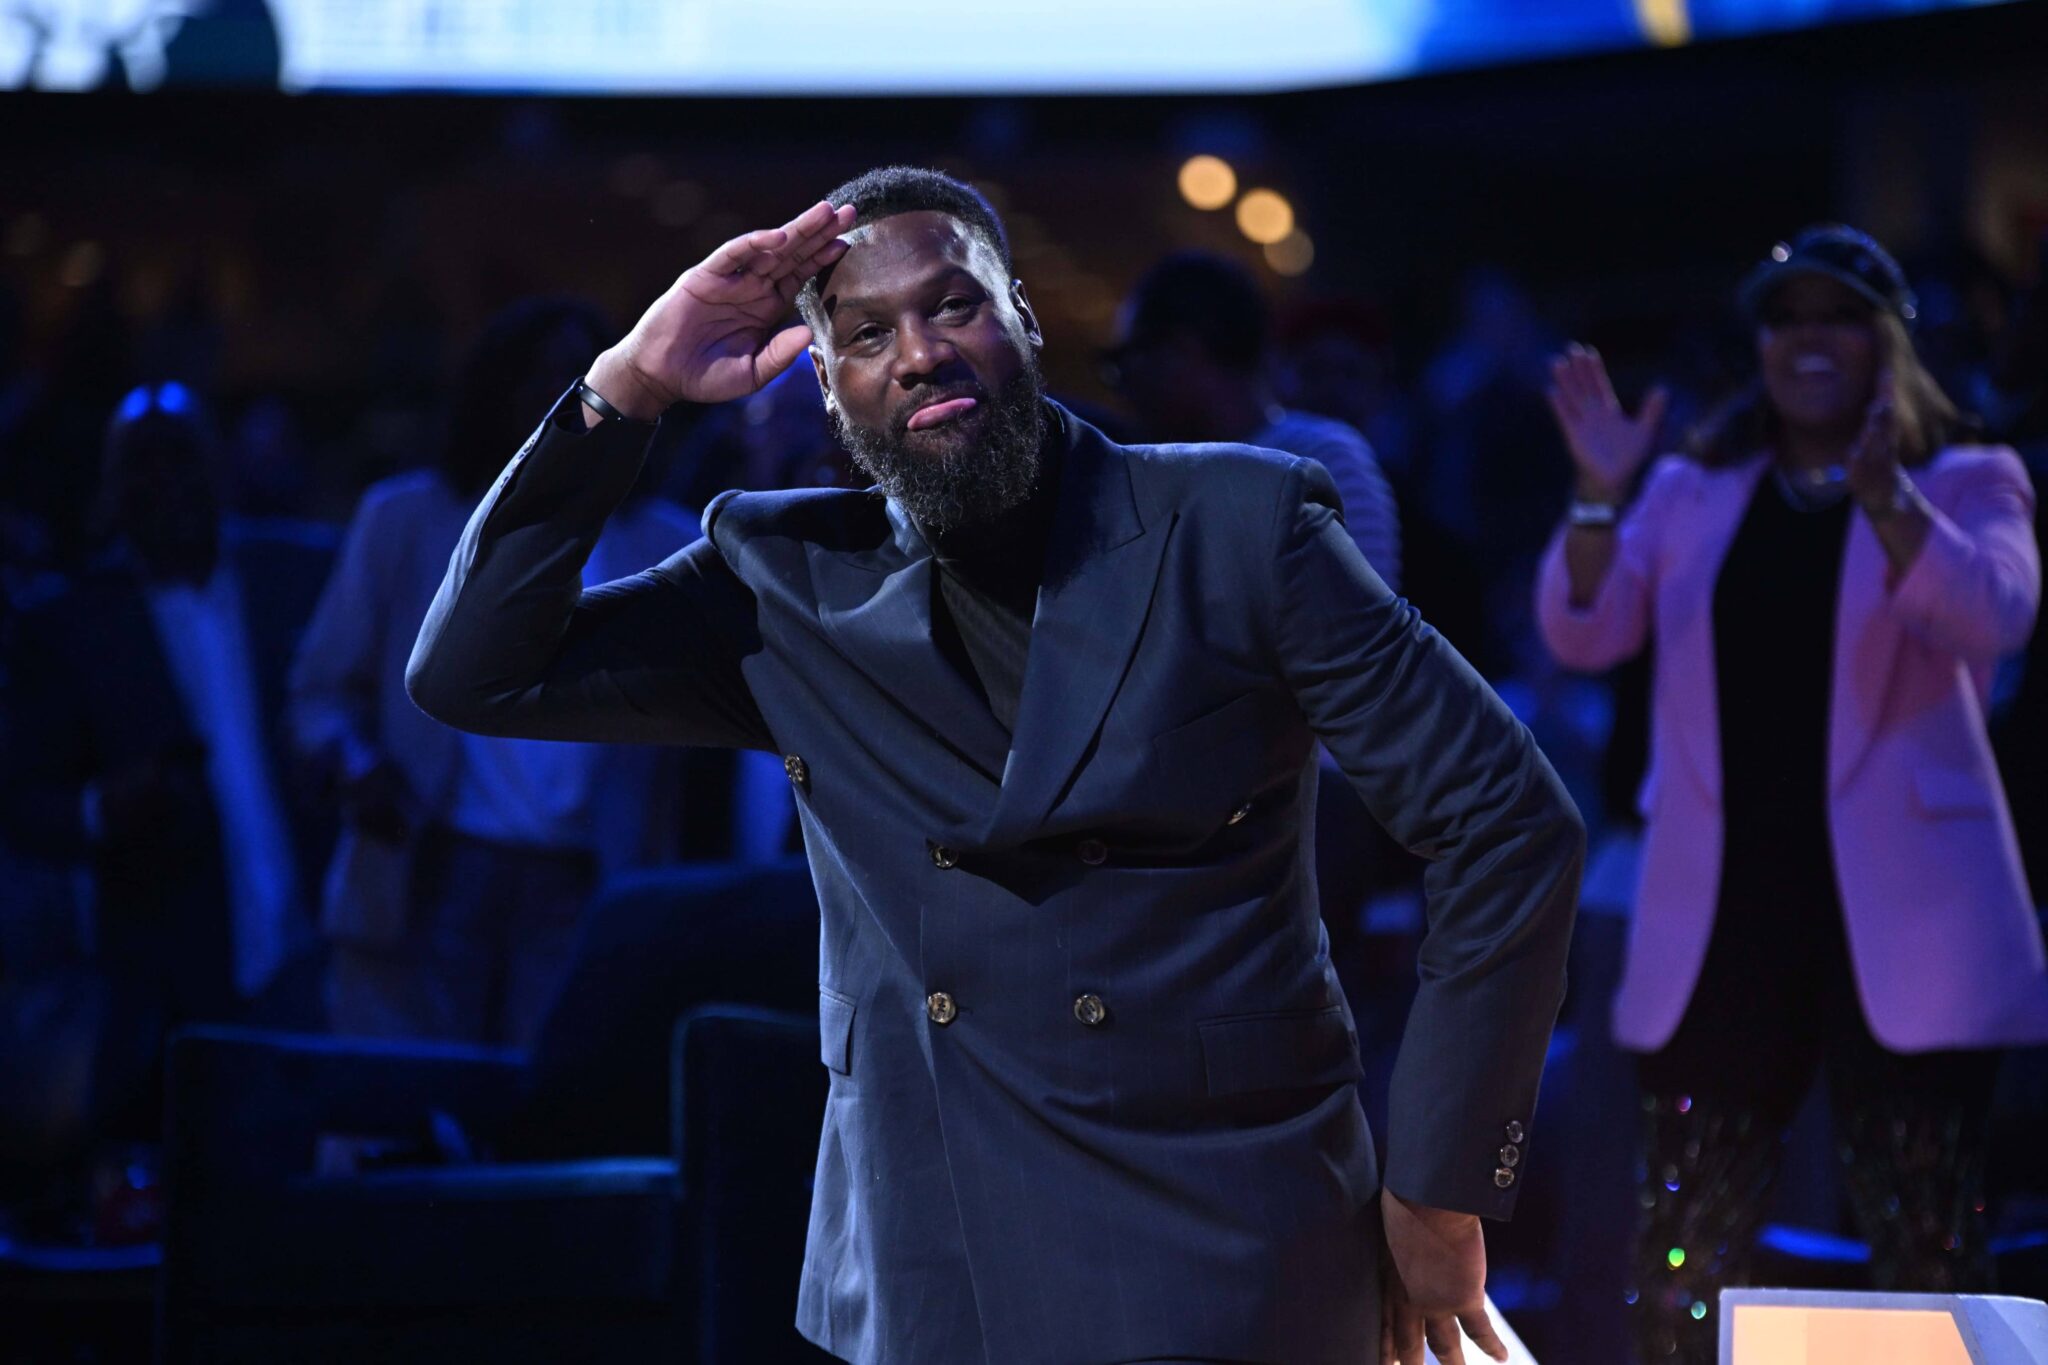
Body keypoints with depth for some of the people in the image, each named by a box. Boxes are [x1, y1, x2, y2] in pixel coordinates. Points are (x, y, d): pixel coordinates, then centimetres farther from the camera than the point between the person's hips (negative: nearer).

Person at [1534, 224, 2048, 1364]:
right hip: (1721, 918, 3)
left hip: (1901, 916, -3)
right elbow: (1583, 634, 2)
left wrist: (1886, 498, -31)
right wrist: (1600, 497, -14)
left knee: (1928, 1249, -1)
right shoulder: (1694, 496, 15)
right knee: (1686, 1256, 5)